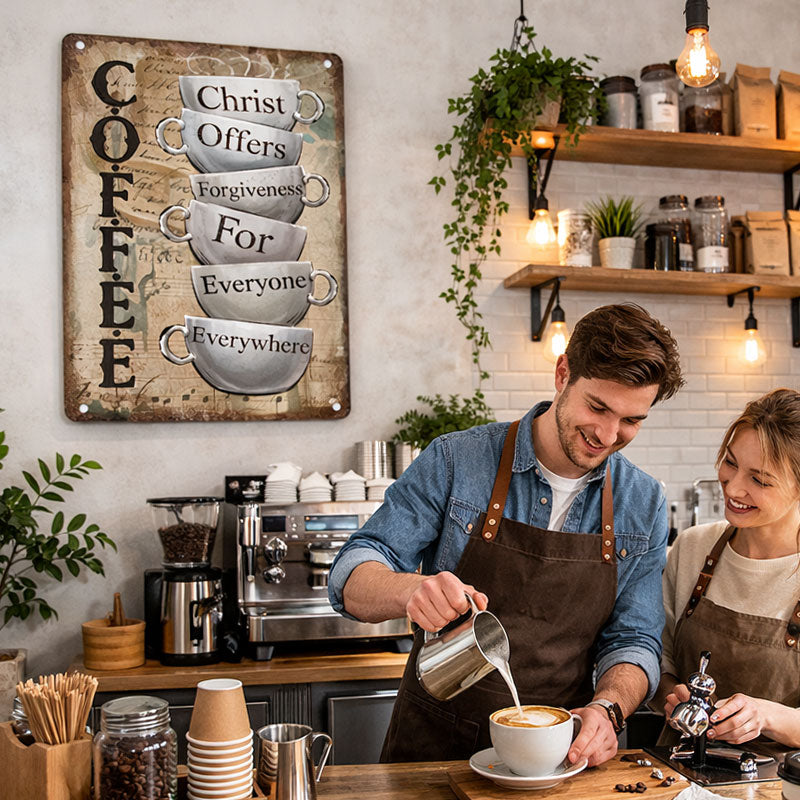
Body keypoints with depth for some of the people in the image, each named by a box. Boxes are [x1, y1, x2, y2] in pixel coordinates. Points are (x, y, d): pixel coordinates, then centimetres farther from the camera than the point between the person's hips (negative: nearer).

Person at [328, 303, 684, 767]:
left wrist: (607, 709, -16)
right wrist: (413, 590, -30)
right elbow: (352, 578, -7)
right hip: (435, 745, -2)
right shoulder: (454, 462, -6)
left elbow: (632, 641, 6)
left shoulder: (644, 503, 3)